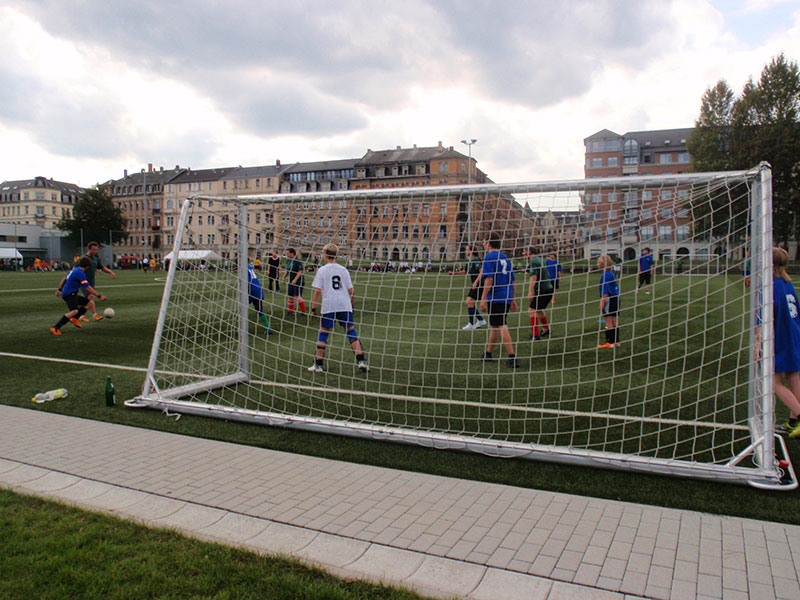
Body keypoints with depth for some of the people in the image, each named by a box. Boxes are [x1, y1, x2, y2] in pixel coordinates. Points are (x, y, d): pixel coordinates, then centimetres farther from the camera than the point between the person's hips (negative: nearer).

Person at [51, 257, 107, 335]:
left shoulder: (74, 270, 14)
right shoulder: (80, 273, -16)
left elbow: (65, 279, 28)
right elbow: (87, 288, -18)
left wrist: (59, 289, 41)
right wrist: (99, 296, -16)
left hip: (73, 294, 11)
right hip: (69, 294, -11)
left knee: (91, 303, 9)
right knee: (75, 311, -31)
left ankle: (74, 318, 2)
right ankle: (55, 328, -28)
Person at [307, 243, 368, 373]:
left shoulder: (322, 270, 2)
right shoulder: (343, 270, 11)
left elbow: (317, 291, -4)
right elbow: (351, 291, 9)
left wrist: (313, 308, 1)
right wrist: (351, 304, 24)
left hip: (328, 306, -2)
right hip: (345, 306, 2)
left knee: (323, 333, 6)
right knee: (351, 332, 7)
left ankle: (318, 364, 7)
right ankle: (361, 360, -1)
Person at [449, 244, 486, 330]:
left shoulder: (476, 260, -16)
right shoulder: (469, 261, 13)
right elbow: (464, 271, 22)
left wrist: (476, 282, -28)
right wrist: (454, 273, 8)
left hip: (479, 284, -10)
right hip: (474, 285, 10)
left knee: (469, 302, -14)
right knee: (468, 303, 12)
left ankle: (471, 324, -6)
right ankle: (481, 320, 24)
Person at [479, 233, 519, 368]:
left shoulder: (489, 257, -7)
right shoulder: (505, 258, 16)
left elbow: (489, 278, -17)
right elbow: (513, 280, 18)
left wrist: (483, 299, -17)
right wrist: (512, 299, 24)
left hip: (495, 298, -8)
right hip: (506, 297, 8)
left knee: (502, 327, -7)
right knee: (494, 325, 18)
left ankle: (512, 357, -11)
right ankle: (488, 354, 29)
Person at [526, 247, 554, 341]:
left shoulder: (533, 261, -11)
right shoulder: (540, 260, 17)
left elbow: (533, 277, -23)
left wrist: (530, 292, -27)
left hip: (542, 290, -10)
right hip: (549, 288, 10)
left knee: (532, 310, -12)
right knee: (539, 309, 26)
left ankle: (535, 335, -19)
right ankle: (546, 329, 42)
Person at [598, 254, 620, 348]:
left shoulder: (605, 275, -15)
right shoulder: (611, 273, 13)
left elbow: (606, 291, -19)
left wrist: (602, 302, -18)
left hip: (609, 299, -9)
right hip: (615, 298, 9)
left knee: (608, 322, -4)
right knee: (614, 321, 13)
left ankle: (610, 342, -2)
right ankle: (616, 341, 18)